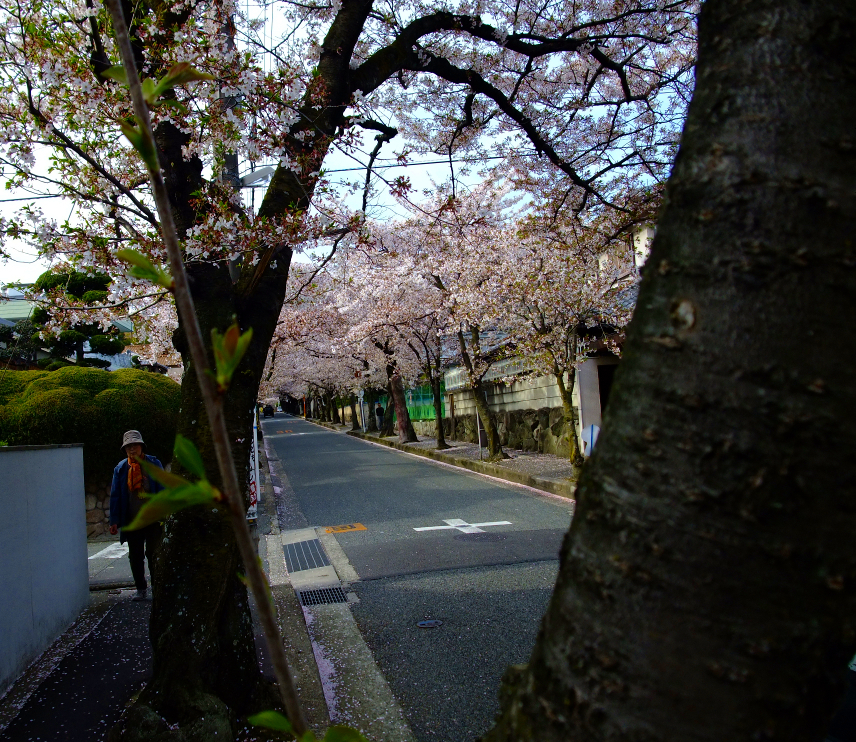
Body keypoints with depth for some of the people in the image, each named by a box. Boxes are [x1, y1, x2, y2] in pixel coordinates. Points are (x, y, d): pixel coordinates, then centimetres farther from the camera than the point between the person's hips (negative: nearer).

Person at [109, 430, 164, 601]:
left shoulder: (154, 464, -4)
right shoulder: (120, 468, 2)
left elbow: (163, 490, -2)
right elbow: (115, 495, 6)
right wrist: (114, 521, 3)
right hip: (132, 521, 3)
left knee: (154, 554, 4)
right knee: (135, 557, 10)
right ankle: (141, 589, 23)